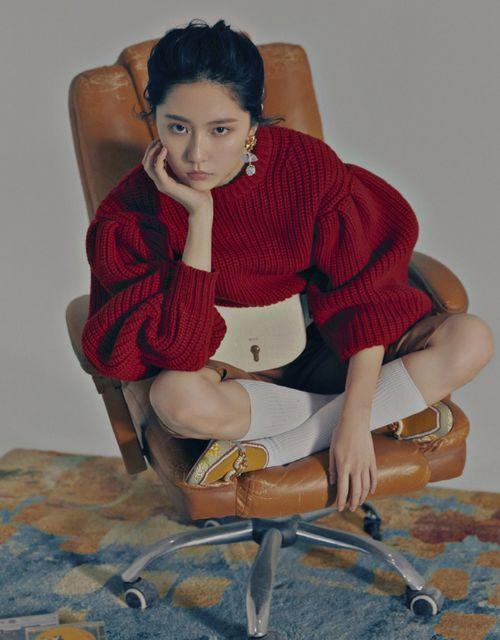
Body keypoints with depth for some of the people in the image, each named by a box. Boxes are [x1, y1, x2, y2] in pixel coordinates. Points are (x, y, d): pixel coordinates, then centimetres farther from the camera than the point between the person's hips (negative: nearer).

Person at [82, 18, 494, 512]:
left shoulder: (305, 164, -18)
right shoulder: (136, 210, -21)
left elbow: (360, 291, -14)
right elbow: (177, 350, -27)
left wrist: (356, 422, -22)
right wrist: (199, 217, -33)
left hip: (318, 349, 2)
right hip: (228, 370, -2)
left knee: (471, 339, -20)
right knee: (178, 401, -38)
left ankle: (274, 449, -20)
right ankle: (393, 408, -17)